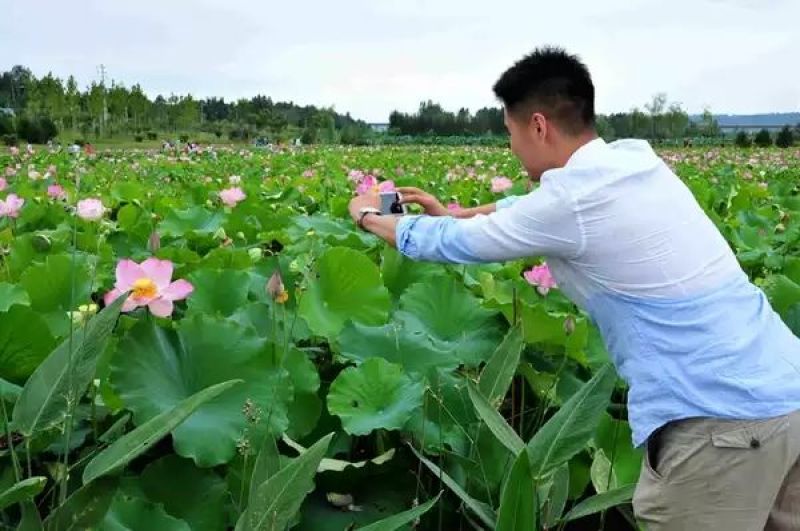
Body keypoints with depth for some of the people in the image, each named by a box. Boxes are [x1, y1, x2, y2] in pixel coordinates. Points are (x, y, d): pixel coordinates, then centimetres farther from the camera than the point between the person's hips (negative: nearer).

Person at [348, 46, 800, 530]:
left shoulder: (572, 198, -15)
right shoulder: (637, 159, 9)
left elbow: (453, 244, 0)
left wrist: (369, 217, 18)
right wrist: (452, 212, 35)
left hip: (721, 417, -9)